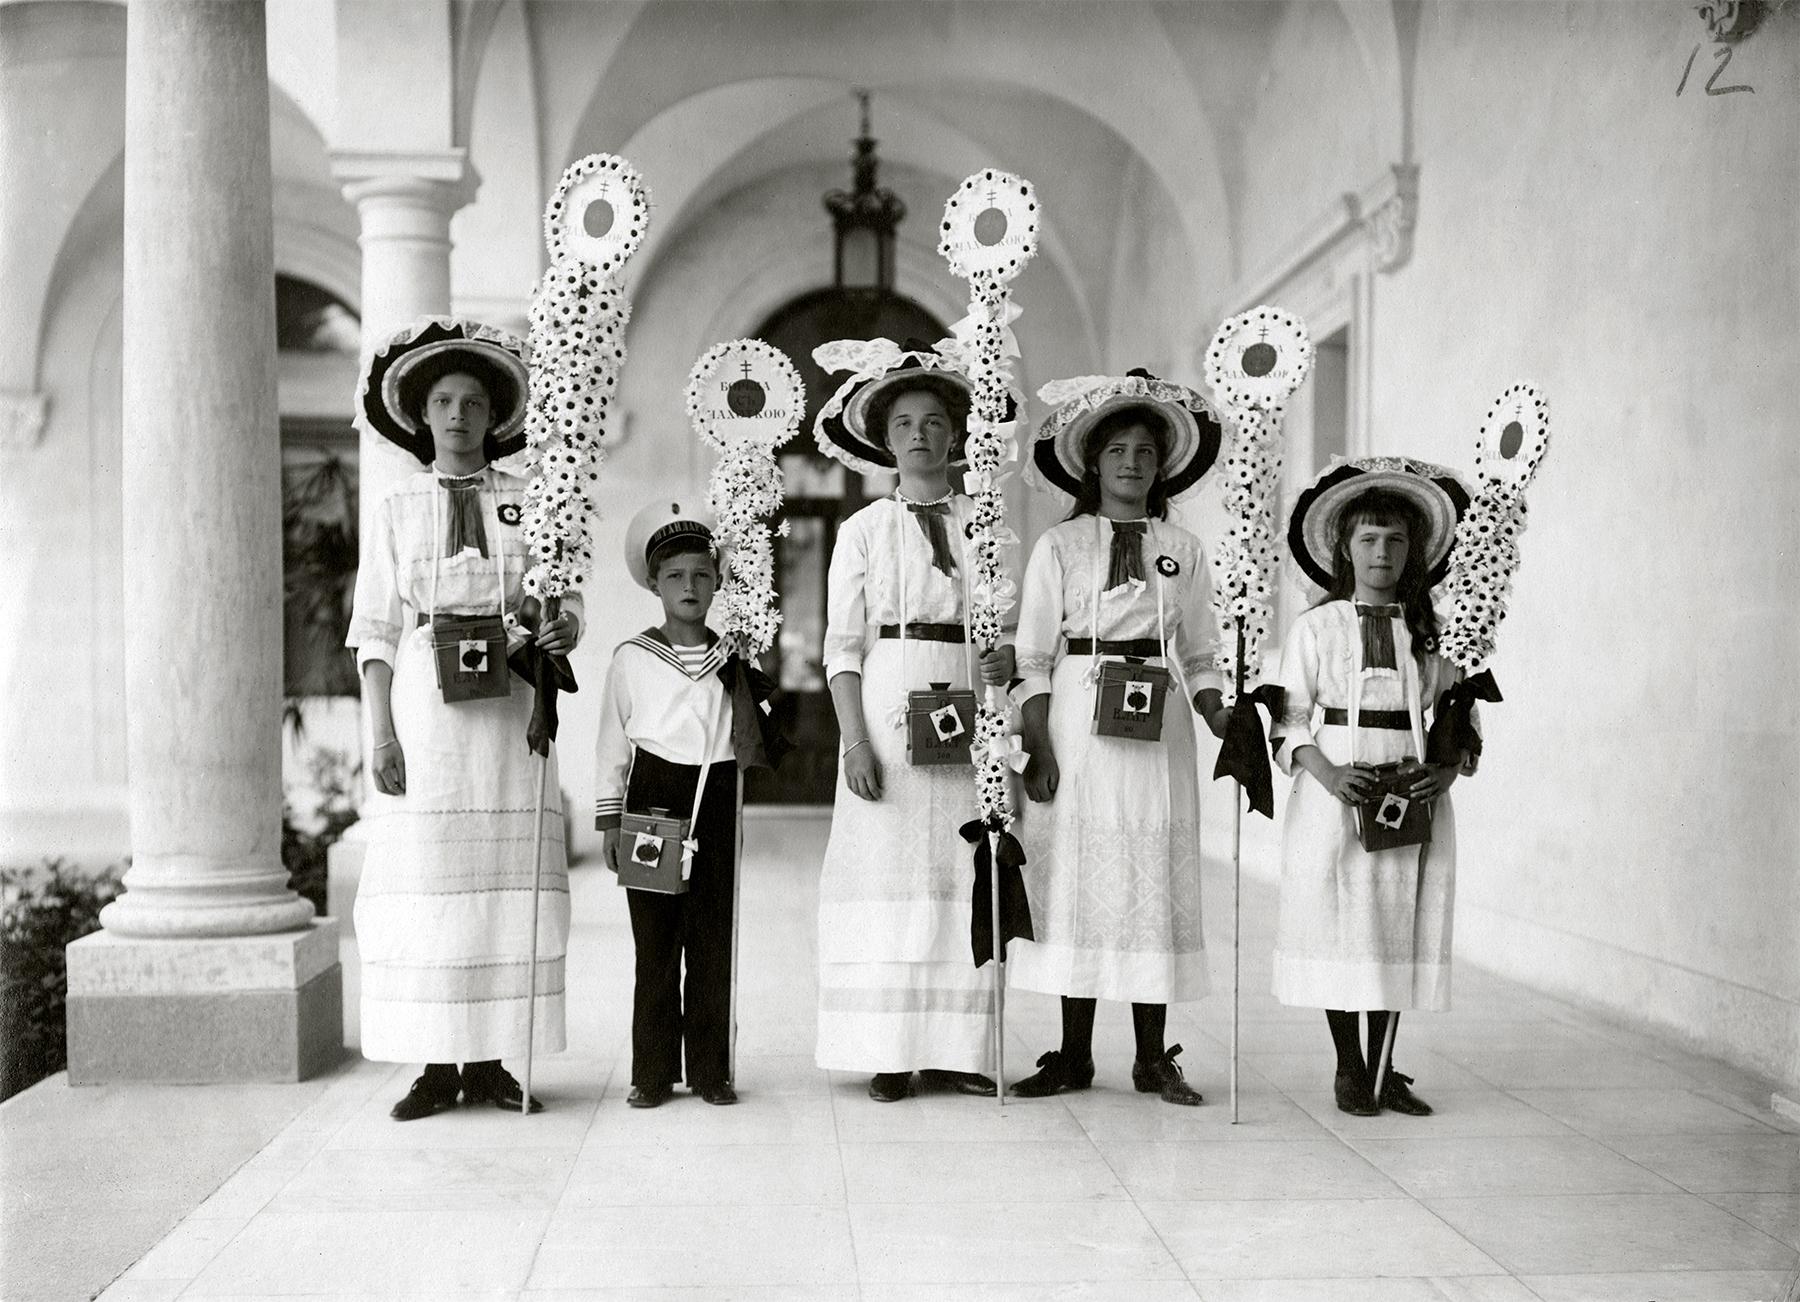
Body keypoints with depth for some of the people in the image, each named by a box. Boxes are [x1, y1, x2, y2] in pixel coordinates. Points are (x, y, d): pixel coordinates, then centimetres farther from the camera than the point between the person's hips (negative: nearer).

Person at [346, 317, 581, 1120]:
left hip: (508, 708, 0)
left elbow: (565, 601, 10)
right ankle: (436, 1065, 5)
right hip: (423, 701, 0)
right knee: (422, 880, -2)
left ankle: (491, 1063, 7)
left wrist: (564, 630, -15)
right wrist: (380, 733, -5)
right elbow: (375, 631, 5)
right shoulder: (395, 510, 10)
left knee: (505, 880, 0)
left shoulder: (529, 503, 11)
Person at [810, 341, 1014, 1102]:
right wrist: (855, 738, -10)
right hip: (887, 707, -2)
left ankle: (952, 1051, 4)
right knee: (887, 870, -3)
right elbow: (843, 647, 0)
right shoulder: (864, 530, 6)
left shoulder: (983, 524, 11)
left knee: (960, 870, 0)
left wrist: (1004, 661, -12)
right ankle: (888, 1054, 2)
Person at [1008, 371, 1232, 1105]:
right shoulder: (1059, 546, 4)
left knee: (1156, 880, 3)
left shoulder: (1181, 549, 10)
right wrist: (1040, 749, -8)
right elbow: (1033, 659, 0)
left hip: (1156, 732, 2)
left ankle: (1153, 1058, 12)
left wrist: (1224, 726, -5)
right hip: (1077, 723, -2)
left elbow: (1198, 658, 11)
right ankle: (1073, 1056, 12)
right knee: (1075, 879, 1)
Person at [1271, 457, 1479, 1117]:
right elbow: (1289, 721, -1)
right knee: (1339, 930, 1)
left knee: (1400, 932, 6)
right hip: (1335, 794, -2)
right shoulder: (1317, 627, 1)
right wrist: (1327, 771, -17)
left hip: (1413, 797, 2)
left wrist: (1450, 767, -9)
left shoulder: (1429, 630, 8)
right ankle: (1349, 1068, 15)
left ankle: (1383, 1068, 18)